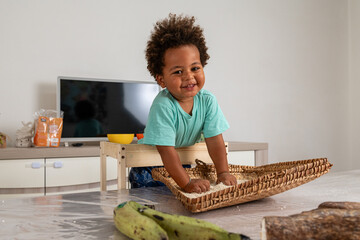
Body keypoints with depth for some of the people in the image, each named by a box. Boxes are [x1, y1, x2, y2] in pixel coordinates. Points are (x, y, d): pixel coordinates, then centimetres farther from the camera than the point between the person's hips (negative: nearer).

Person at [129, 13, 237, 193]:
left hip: (184, 163, 4)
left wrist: (223, 173, -22)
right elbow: (167, 151, -34)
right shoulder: (163, 106, -34)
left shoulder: (207, 101, -18)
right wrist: (187, 183, -36)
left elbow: (214, 140, -14)